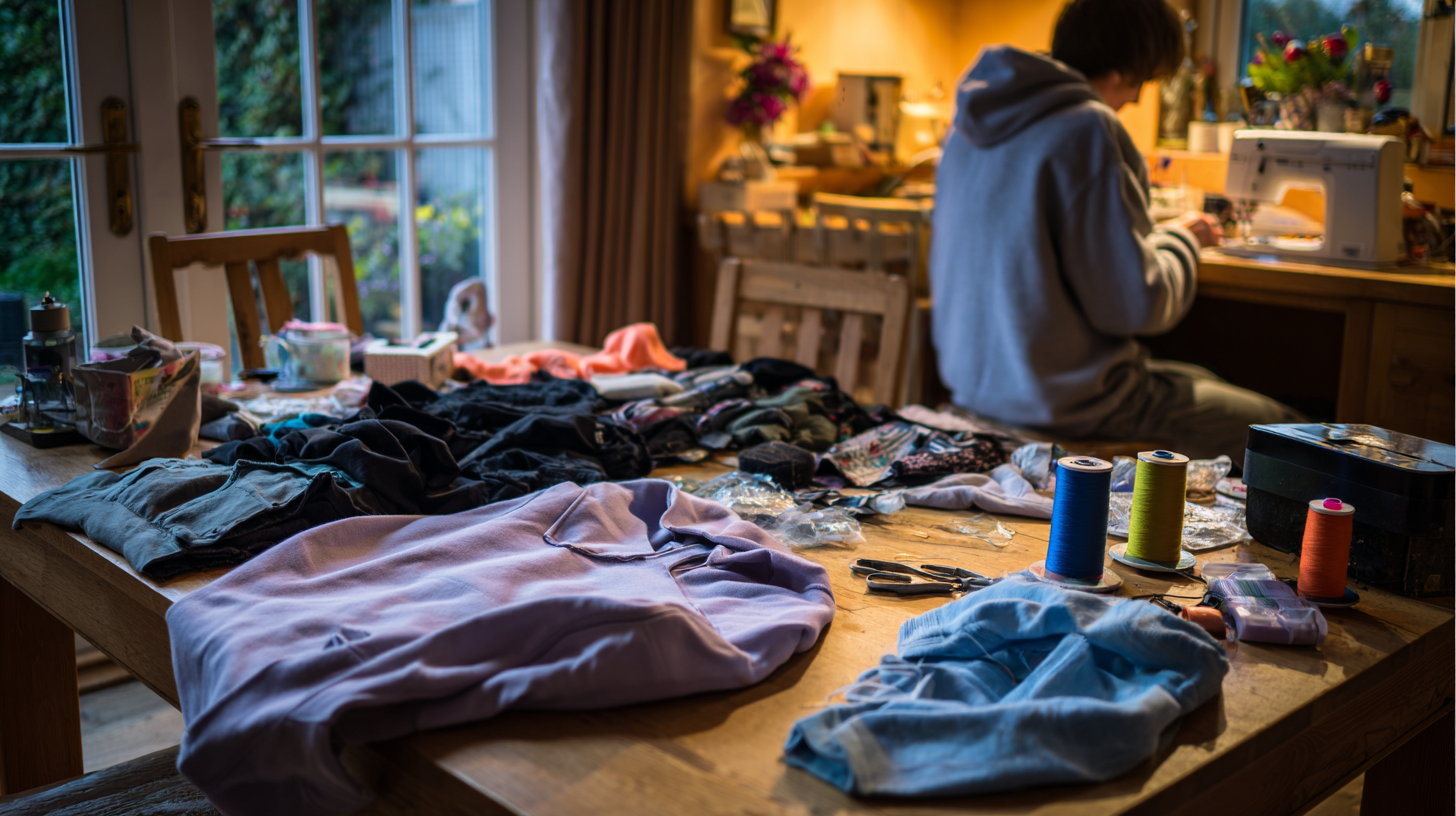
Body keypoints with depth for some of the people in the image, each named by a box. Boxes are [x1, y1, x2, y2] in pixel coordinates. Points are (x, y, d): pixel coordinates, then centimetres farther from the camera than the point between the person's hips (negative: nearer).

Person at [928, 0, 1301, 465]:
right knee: (1280, 431, 8)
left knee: (1200, 382, 30)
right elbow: (1135, 303, -20)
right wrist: (1180, 240, 0)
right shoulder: (1087, 130, -20)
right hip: (1064, 399, -9)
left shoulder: (973, 124, 7)